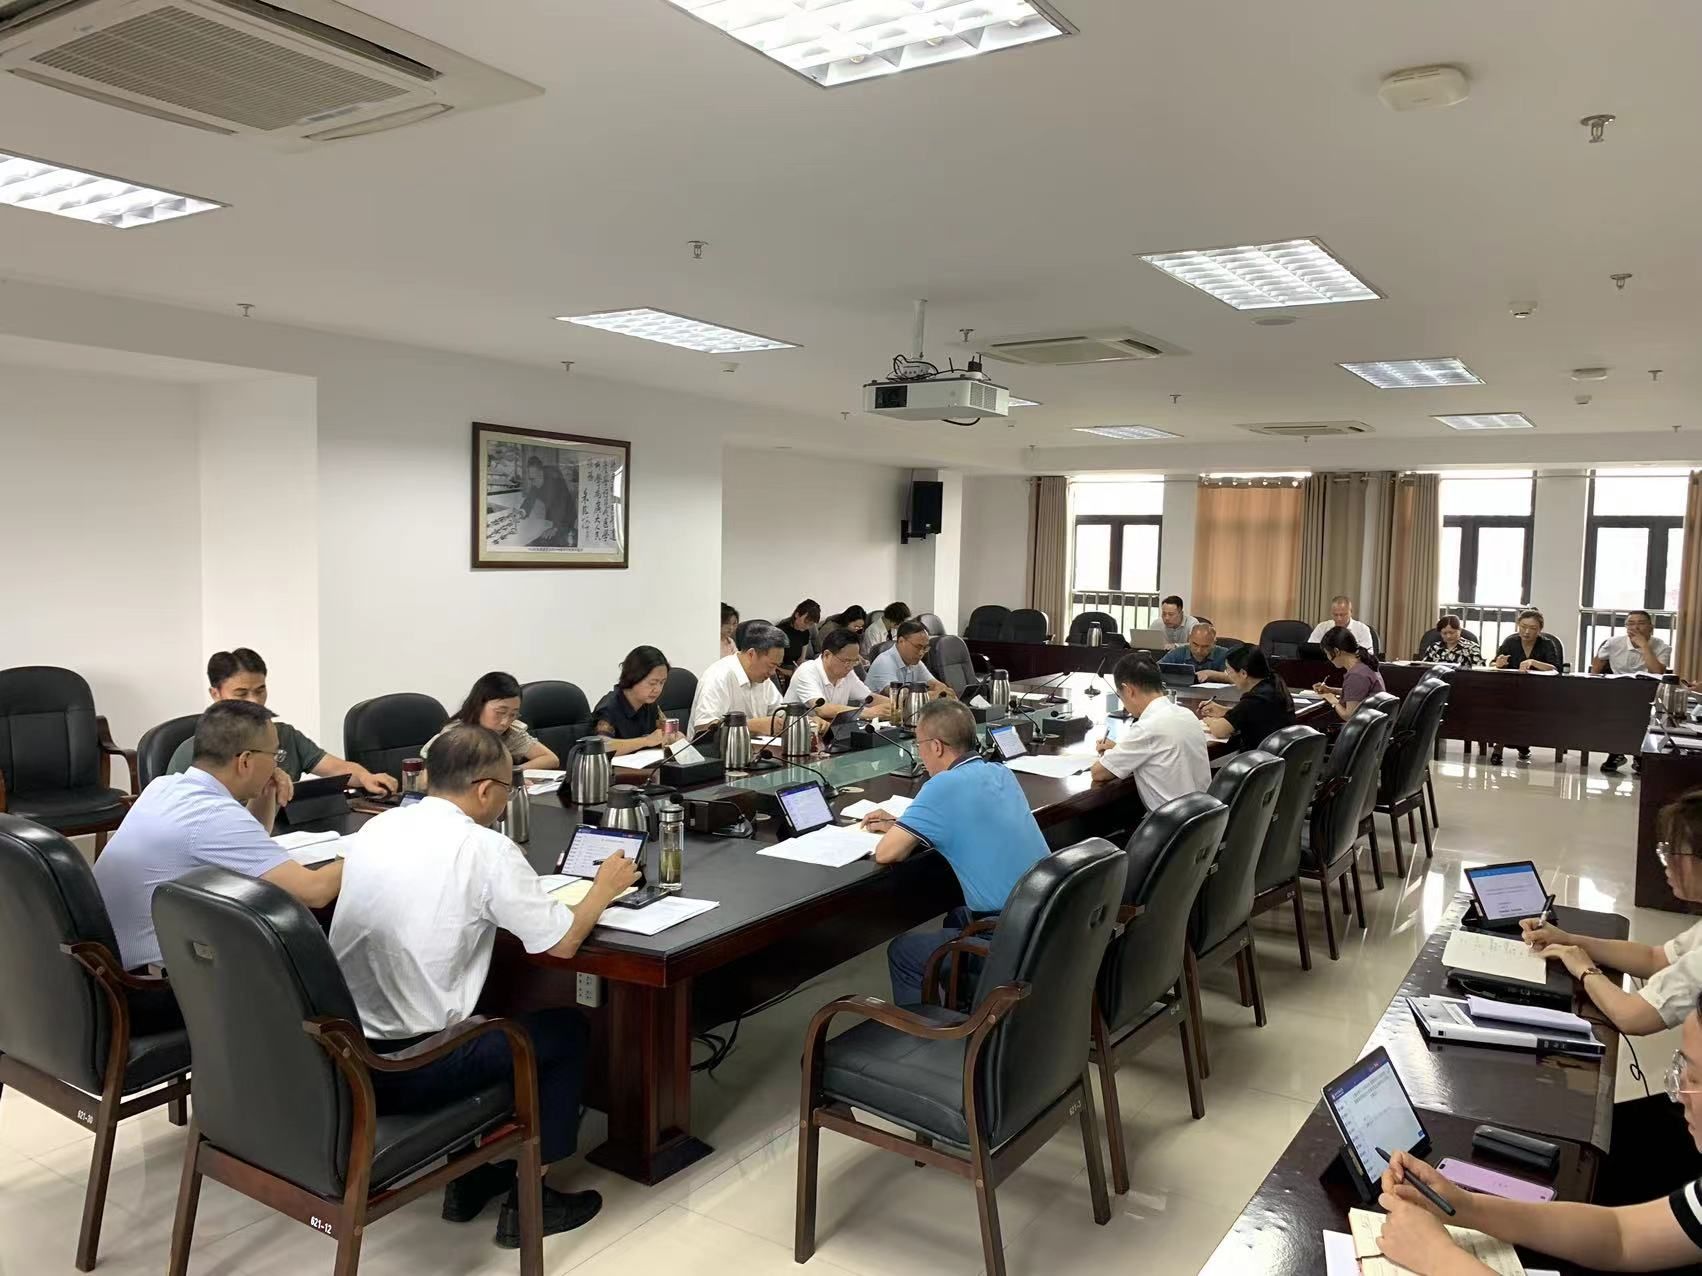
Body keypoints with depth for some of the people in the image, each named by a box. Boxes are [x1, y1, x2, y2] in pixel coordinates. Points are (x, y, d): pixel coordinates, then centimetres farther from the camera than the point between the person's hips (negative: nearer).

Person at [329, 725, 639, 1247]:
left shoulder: (376, 828, 4)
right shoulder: (485, 848, -16)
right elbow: (561, 942, -9)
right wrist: (604, 889, 8)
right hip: (409, 1068, -7)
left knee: (481, 1016, 31)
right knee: (565, 1029, 13)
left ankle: (469, 1175, 33)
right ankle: (526, 1202, 20)